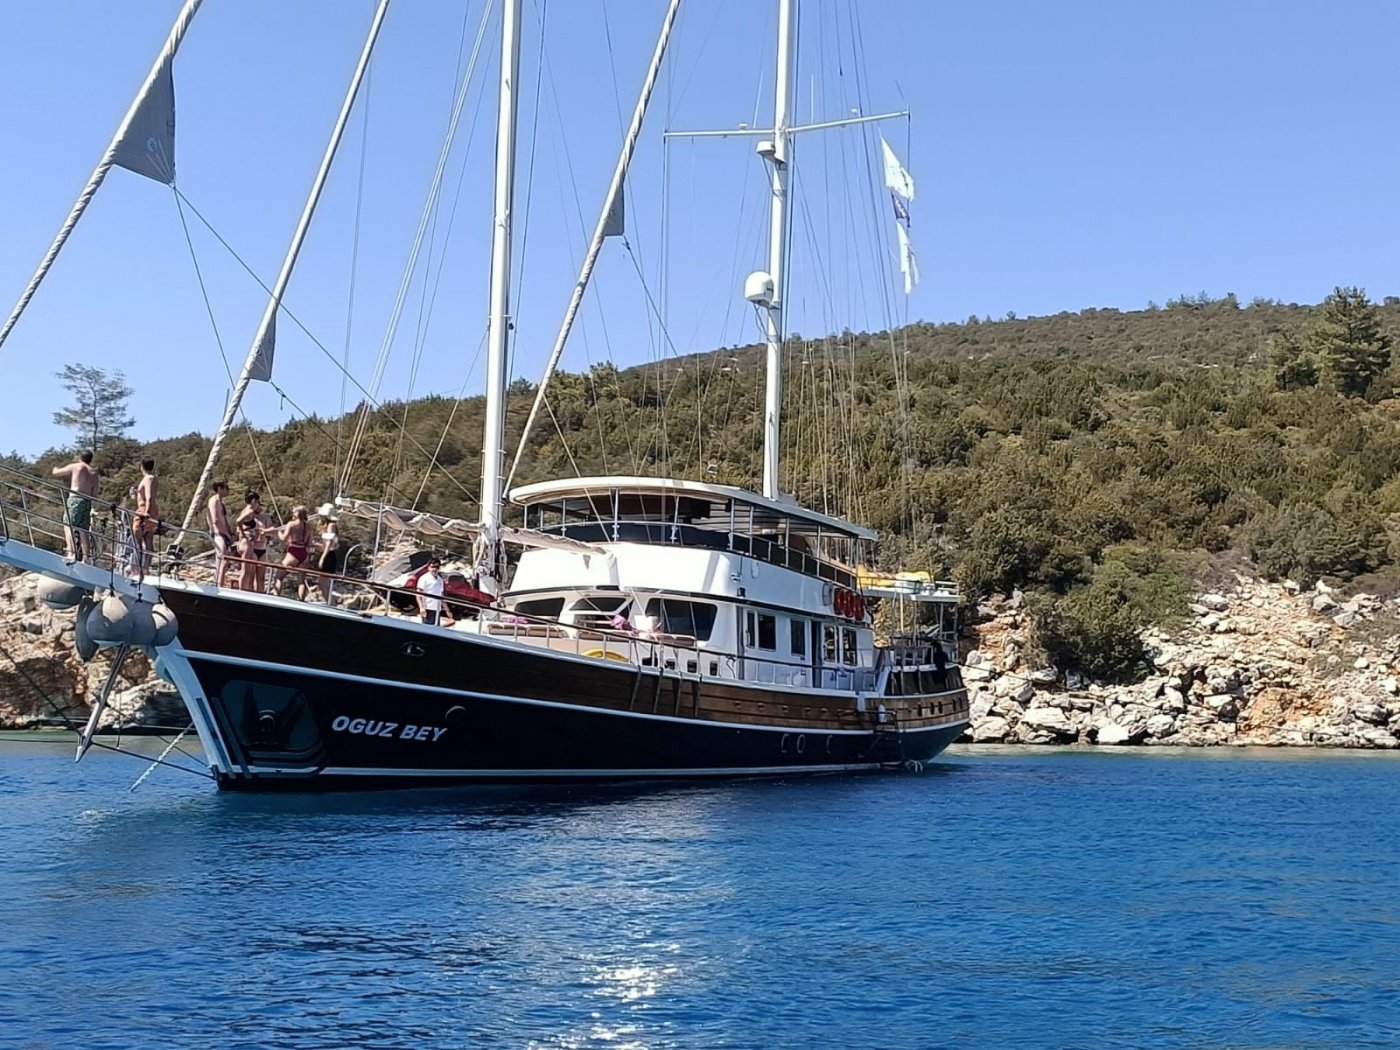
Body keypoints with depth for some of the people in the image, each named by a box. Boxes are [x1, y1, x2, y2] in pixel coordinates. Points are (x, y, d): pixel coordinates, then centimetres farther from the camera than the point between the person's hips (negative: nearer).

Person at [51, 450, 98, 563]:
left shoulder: (75, 467, 5)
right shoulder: (94, 473, 17)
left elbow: (55, 473, 15)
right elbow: (95, 494, 14)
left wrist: (56, 468, 37)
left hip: (75, 499, -5)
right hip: (87, 502, 5)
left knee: (68, 525, -11)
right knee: (83, 530, 10)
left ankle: (71, 553, -28)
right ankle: (86, 557, 7)